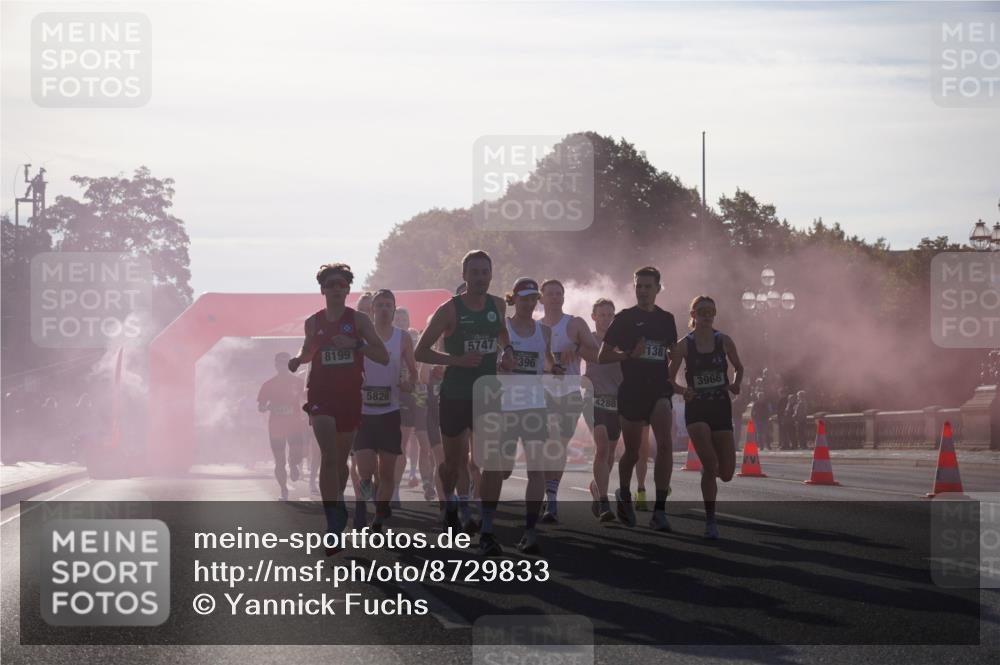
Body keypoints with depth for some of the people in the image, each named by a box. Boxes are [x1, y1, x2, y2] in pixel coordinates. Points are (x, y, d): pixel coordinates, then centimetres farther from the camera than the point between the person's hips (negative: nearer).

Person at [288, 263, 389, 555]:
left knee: (341, 458, 13)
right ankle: (334, 525, -20)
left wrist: (355, 344, -19)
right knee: (329, 456, -16)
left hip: (350, 395, 1)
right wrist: (297, 359, 0)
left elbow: (383, 357, -4)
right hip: (321, 394, -1)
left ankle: (337, 504, 40)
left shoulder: (359, 320, 0)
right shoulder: (313, 322, 5)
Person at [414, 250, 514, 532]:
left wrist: (506, 350, 6)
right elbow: (421, 352, -8)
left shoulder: (498, 305, 4)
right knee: (453, 461, 7)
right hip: (455, 395, -3)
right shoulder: (450, 310, -10)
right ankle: (448, 503, 35)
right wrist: (458, 360, -20)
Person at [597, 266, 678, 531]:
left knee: (665, 443, -18)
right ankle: (624, 496, 38)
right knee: (632, 451, 8)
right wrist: (630, 354, -17)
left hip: (659, 390, 2)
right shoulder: (624, 318, 1)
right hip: (631, 390, -2)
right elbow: (603, 356, -2)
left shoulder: (666, 319, 12)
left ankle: (660, 510, -18)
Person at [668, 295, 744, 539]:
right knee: (710, 464, -18)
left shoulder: (724, 341, 3)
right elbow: (670, 378, 3)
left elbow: (739, 368, 17)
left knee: (726, 473, 1)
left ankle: (707, 469, 40)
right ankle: (710, 521, -8)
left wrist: (736, 384, -4)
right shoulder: (684, 345, -2)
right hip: (696, 409, -2)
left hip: (721, 409, 3)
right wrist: (682, 390, -18)